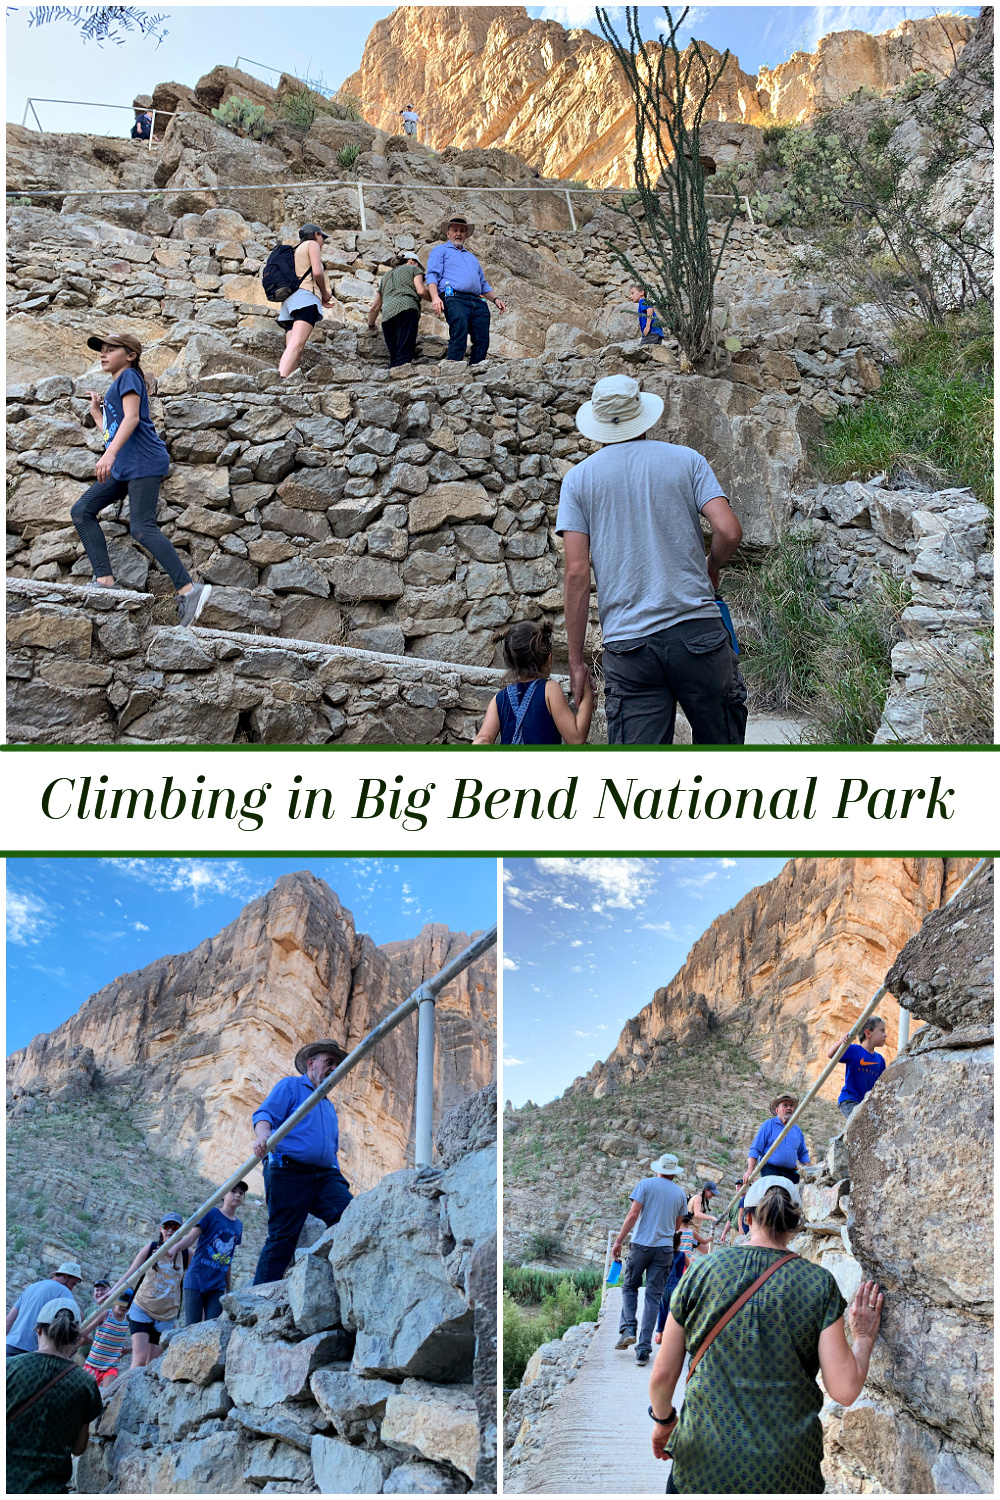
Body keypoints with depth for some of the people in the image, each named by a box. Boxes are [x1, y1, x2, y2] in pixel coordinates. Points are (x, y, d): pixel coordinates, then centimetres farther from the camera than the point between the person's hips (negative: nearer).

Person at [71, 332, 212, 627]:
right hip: (123, 468, 10)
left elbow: (132, 418, -17)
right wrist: (96, 411, 32)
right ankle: (105, 580, -1)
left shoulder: (129, 376, -1)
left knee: (141, 528, -22)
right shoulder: (114, 387, 26)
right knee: (82, 511, 5)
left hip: (144, 462, -10)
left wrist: (110, 453, -28)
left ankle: (188, 590, -28)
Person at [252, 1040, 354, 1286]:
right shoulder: (290, 1087, 10)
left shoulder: (329, 1107, 32)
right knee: (283, 1237, -8)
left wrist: (338, 1181, 21)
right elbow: (264, 1114, -6)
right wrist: (263, 1136, -28)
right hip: (288, 1172, -6)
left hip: (325, 1175, 6)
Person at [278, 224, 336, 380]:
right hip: (305, 297, -8)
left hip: (290, 299, 9)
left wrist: (320, 299, 26)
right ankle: (280, 380, -46)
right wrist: (325, 293, 11)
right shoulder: (312, 244, 12)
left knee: (295, 355, -6)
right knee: (297, 344, -27)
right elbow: (317, 272, -4)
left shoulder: (296, 250, 35)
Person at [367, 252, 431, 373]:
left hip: (387, 315, 5)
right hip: (406, 308, -5)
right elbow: (421, 290, 5)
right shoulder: (413, 269, 22)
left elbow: (374, 307, 36)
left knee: (394, 357, -1)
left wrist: (371, 325, 51)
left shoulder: (386, 276, 37)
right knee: (404, 355, -23)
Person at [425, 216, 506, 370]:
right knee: (459, 330, -29)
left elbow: (483, 283, 37)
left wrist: (495, 299, 18)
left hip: (477, 302, 6)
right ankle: (451, 364, -35)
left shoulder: (471, 256, 37)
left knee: (482, 340, -9)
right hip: (454, 299, -6)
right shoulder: (440, 250, 19)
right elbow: (432, 275, 3)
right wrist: (435, 297, -15)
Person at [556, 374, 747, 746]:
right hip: (697, 628, 0)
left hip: (628, 644, 0)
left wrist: (576, 660, 4)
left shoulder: (579, 478, 8)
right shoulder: (686, 460, 8)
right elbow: (729, 531, -4)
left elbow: (577, 572, 1)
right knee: (720, 741, 12)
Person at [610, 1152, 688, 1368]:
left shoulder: (646, 1184, -1)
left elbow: (633, 1214, -9)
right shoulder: (679, 1192, 9)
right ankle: (644, 1348, -2)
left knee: (630, 1287, 15)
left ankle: (628, 1328, -6)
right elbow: (677, 1225, 16)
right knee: (653, 1296, 3)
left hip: (641, 1244, -2)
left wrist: (618, 1241, -7)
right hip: (665, 1248, 2)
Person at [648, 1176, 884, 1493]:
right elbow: (844, 1391, -8)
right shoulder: (819, 1283, -5)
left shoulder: (702, 1272, -3)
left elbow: (662, 1375, -1)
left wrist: (663, 1419, 19)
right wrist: (863, 1339, 10)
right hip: (786, 1476, 1)